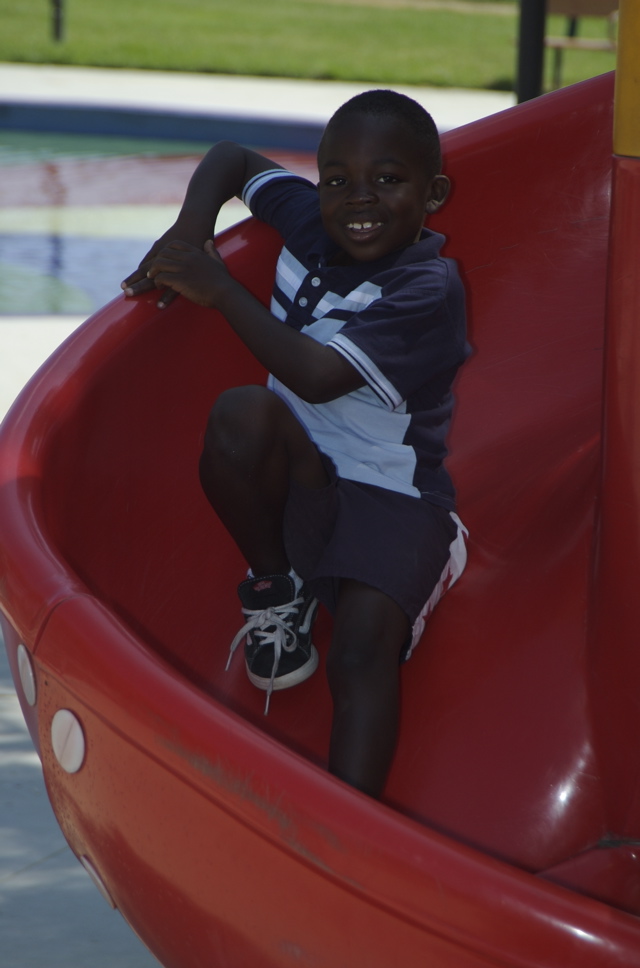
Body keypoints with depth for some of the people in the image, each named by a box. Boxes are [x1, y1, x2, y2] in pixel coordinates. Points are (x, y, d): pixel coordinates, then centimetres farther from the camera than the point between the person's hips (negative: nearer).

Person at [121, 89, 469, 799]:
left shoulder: (428, 289, -16)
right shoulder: (312, 226, 2)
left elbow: (318, 376, -26)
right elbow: (230, 158, 19)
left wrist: (220, 290, -18)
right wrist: (191, 229, -2)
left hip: (392, 500, -5)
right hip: (300, 482, 5)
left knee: (363, 647, -29)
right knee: (243, 412, -28)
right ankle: (276, 590, -5)